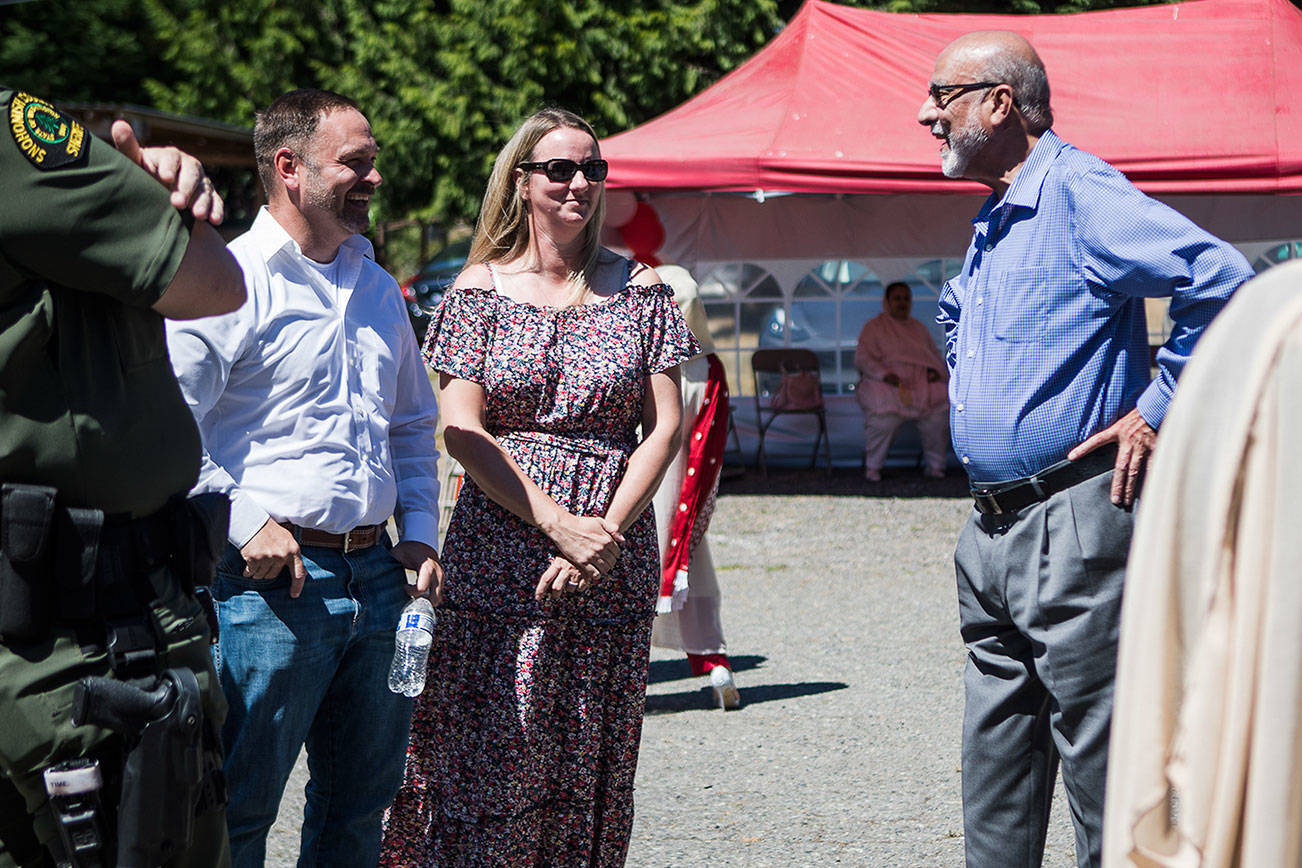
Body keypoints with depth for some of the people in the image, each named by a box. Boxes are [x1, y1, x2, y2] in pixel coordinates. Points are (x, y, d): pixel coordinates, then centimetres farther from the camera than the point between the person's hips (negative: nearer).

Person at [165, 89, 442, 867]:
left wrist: (418, 531, 13)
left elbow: (412, 423, 27)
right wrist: (245, 524, -17)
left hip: (377, 572, 7)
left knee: (360, 803, 13)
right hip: (273, 578, -7)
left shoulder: (377, 288, 17)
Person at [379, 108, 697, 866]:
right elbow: (462, 430, -3)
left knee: (589, 767, 4)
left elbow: (664, 428, 3)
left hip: (615, 558, 2)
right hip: (498, 554, -1)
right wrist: (560, 524, -13)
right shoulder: (481, 288, 4)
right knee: (485, 761, -6)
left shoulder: (641, 291, 8)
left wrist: (607, 533, -10)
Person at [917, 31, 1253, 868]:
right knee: (996, 751, 13)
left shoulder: (1078, 194, -13)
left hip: (1074, 523, -10)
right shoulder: (991, 225, 17)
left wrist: (1158, 413, -18)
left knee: (1098, 752, -5)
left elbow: (1221, 279, -24)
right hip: (993, 528, 10)